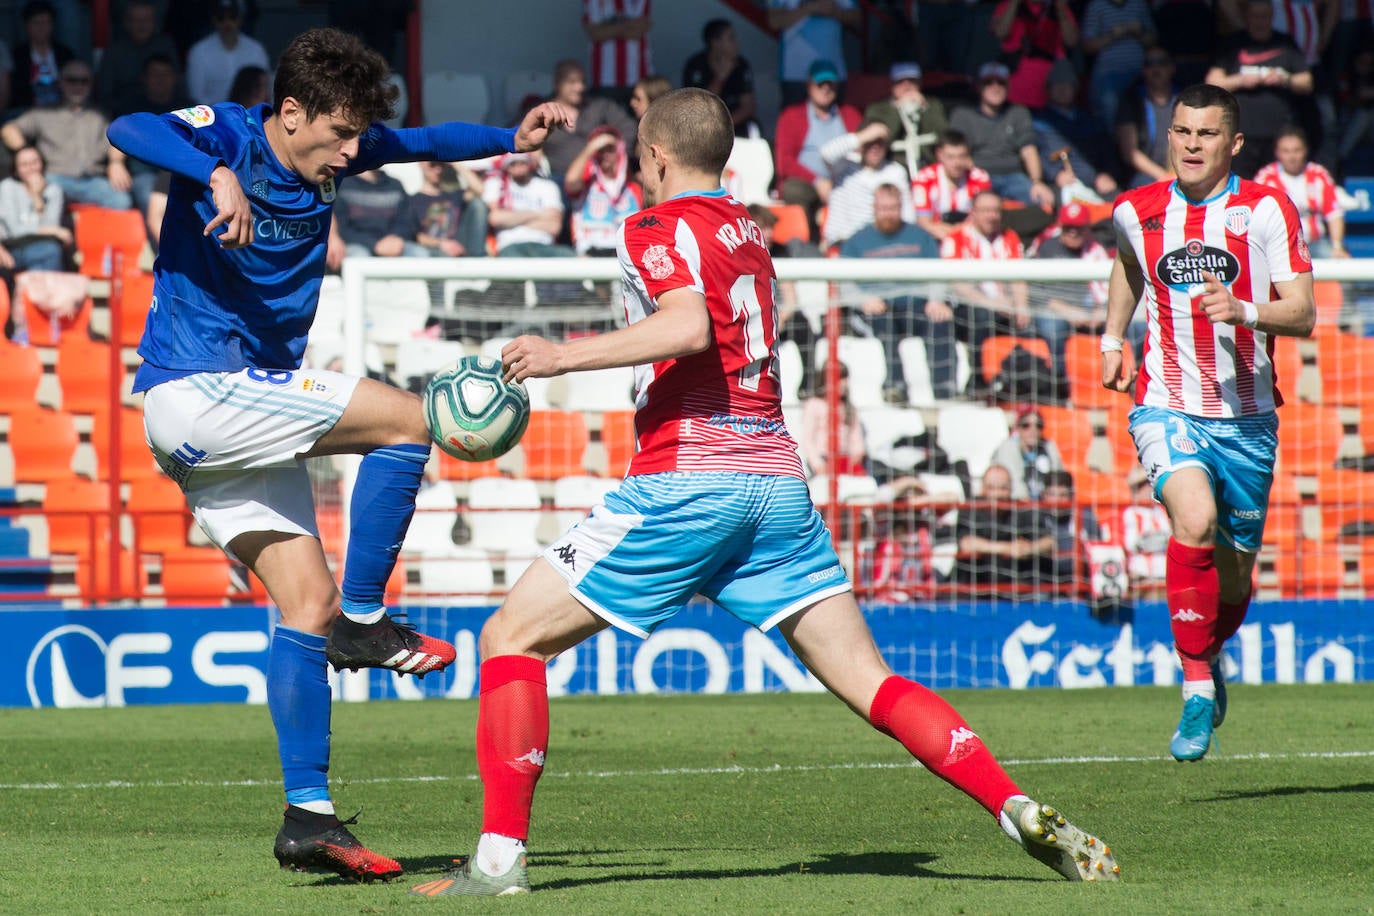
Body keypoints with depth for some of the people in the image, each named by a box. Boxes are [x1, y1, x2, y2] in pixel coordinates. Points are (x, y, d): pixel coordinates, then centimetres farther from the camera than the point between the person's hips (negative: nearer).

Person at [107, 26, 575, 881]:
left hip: (246, 409, 8)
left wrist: (514, 139, 11)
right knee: (407, 419, -13)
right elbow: (129, 130, -31)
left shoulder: (328, 152, 9)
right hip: (198, 388, -8)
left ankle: (309, 813, 2)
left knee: (307, 601, 2)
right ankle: (362, 619, -5)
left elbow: (424, 142, 24)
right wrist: (217, 177, -46)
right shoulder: (226, 136, -12)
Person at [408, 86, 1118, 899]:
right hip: (777, 476, 7)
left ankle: (501, 857, -6)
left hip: (686, 480, -6)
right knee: (868, 681, 2)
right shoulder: (748, 235, 20)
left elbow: (689, 325, -20)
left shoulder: (659, 230, -2)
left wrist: (563, 357, -18)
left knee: (514, 638, 2)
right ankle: (1023, 813, -14)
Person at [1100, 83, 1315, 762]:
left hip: (1247, 418, 0)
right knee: (1195, 521, -28)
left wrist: (1244, 311, -28)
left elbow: (1302, 313, -10)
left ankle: (1209, 653, 45)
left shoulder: (1267, 210, -5)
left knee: (1234, 574, 10)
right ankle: (1197, 689, -19)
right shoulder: (1135, 212, 3)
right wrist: (1112, 339, 20)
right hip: (1167, 407, 0)